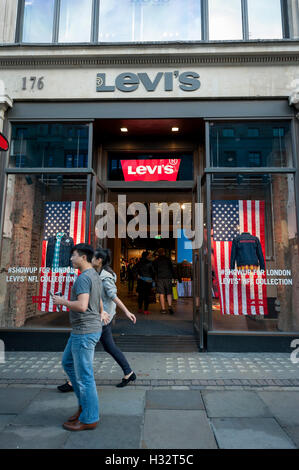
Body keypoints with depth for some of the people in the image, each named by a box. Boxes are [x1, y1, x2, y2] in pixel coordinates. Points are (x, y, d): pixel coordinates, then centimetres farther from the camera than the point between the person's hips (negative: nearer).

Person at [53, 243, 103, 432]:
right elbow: (100, 307, 17)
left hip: (84, 333, -10)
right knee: (68, 363, 23)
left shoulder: (84, 278, -18)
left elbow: (82, 306, -29)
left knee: (84, 375, 2)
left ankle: (89, 418, 18)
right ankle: (85, 403, 30)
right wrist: (97, 326, 25)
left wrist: (62, 301, -13)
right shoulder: (96, 277, 12)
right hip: (81, 331, 10)